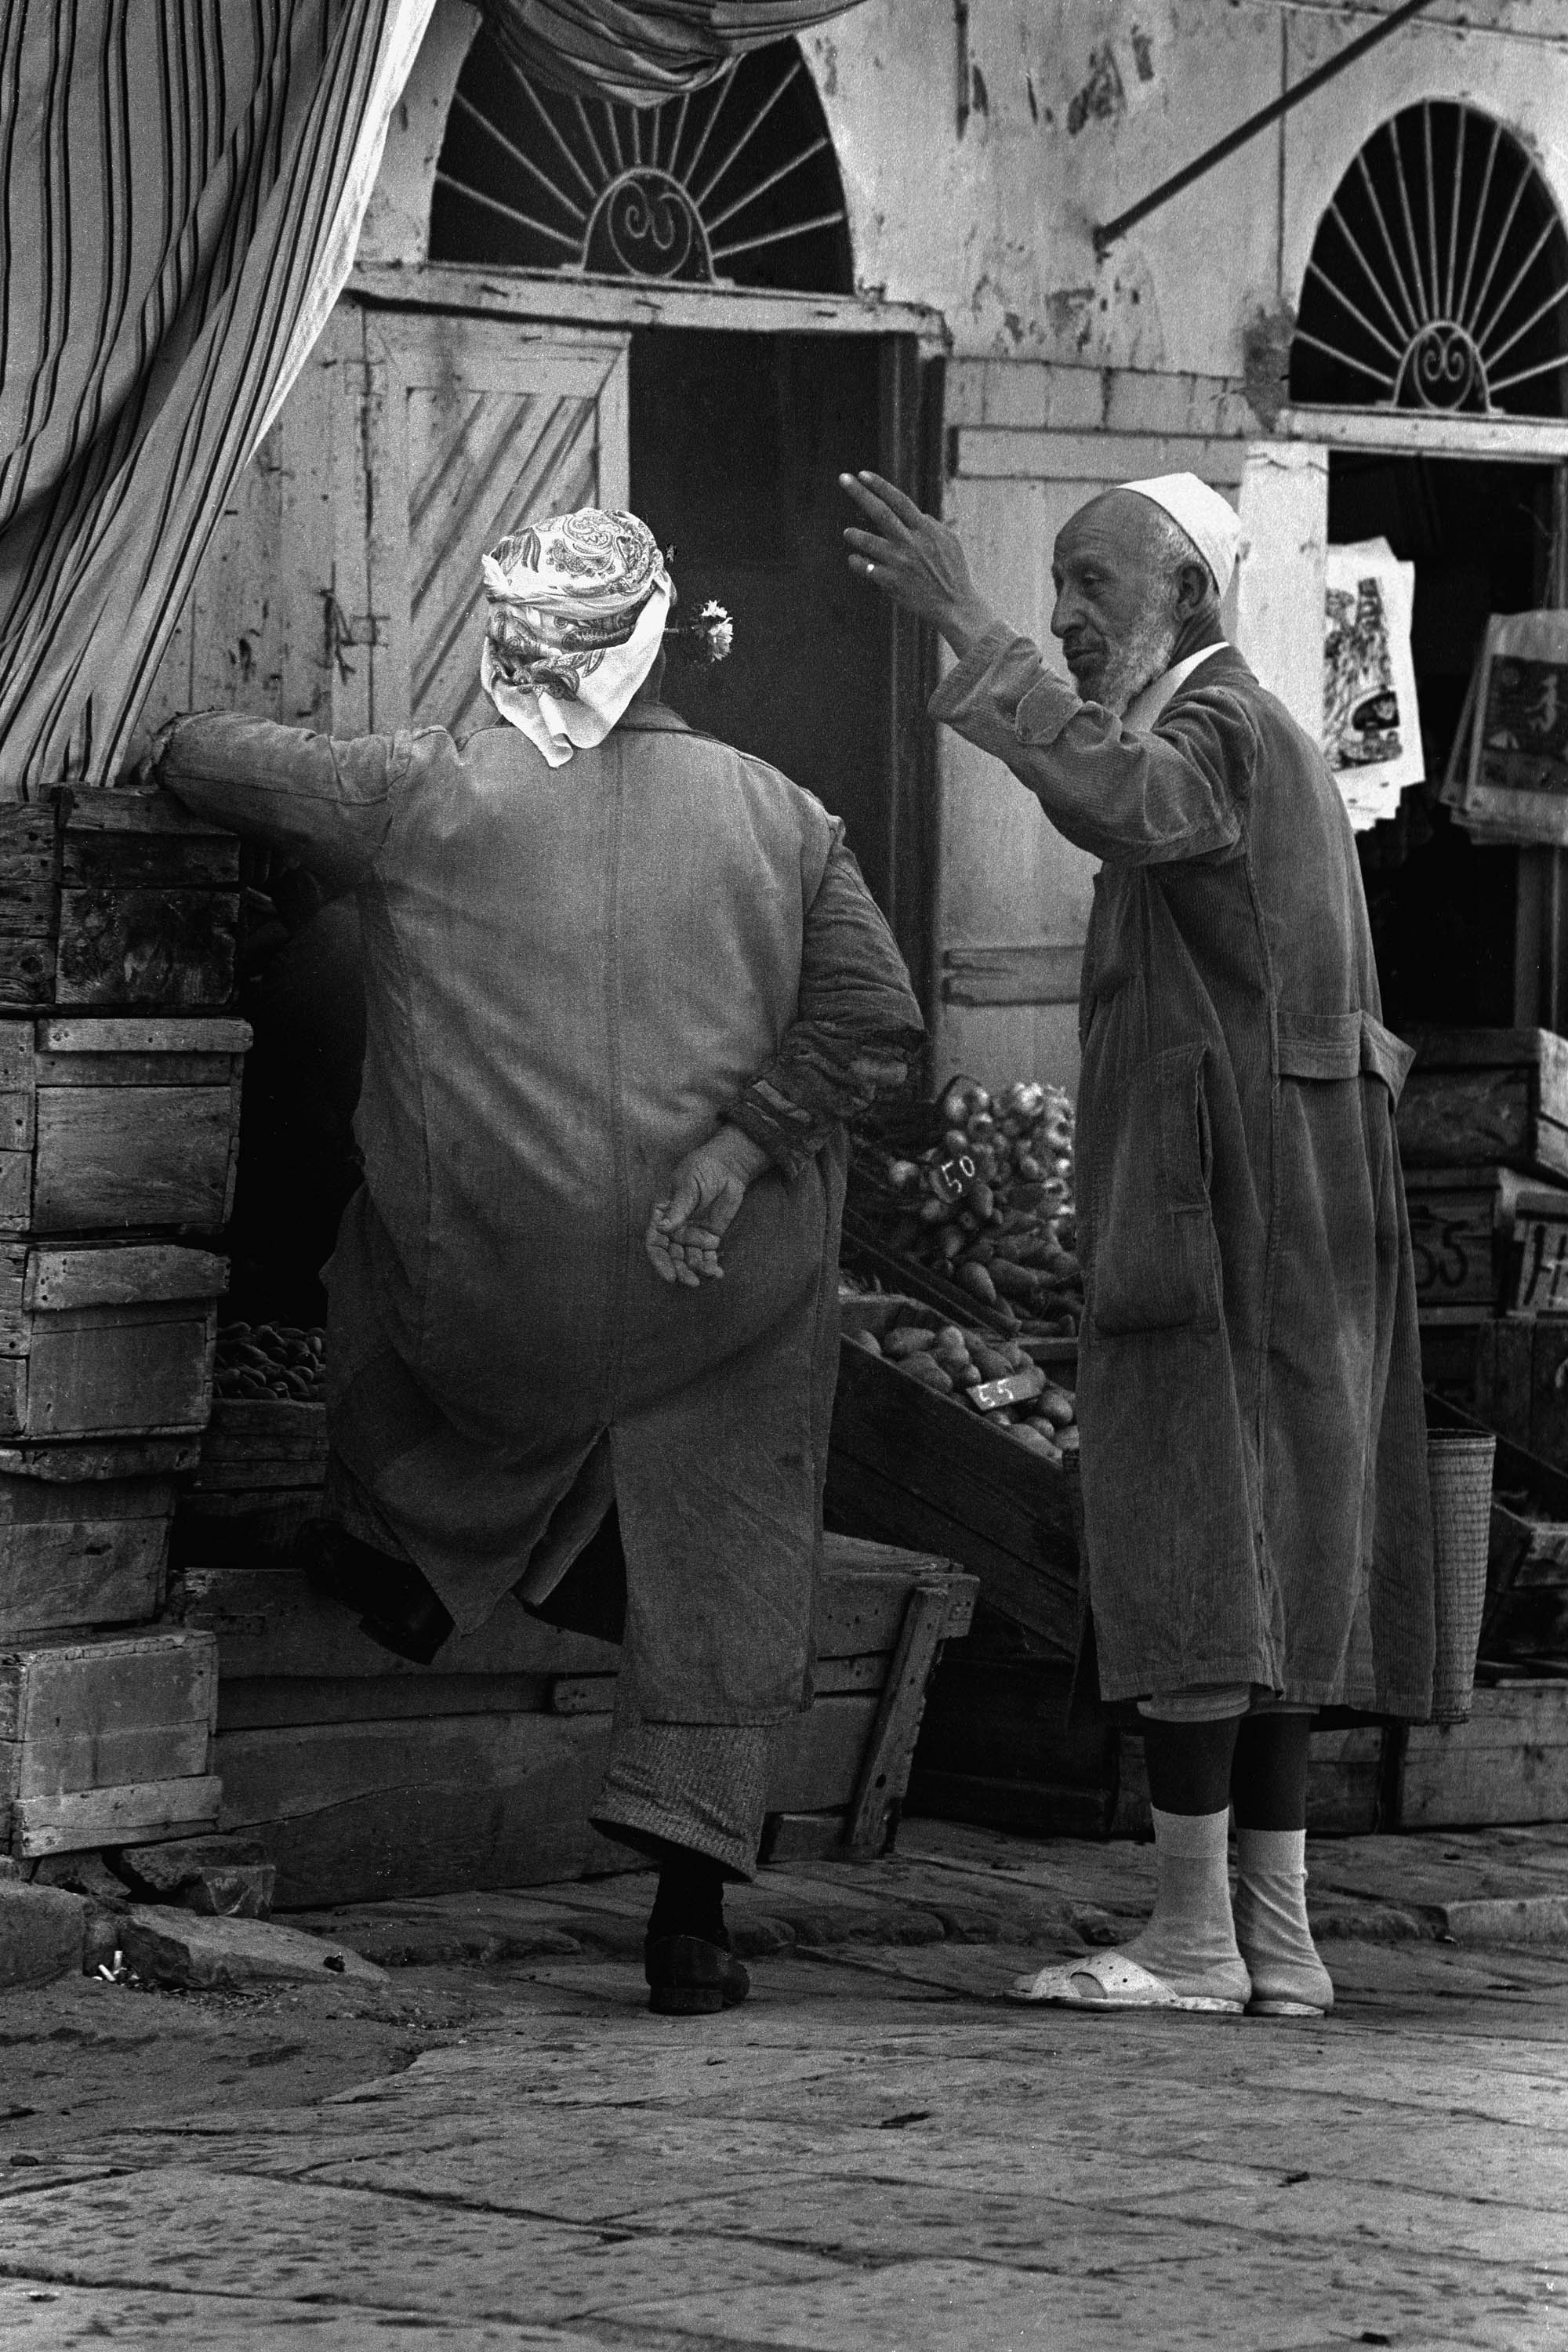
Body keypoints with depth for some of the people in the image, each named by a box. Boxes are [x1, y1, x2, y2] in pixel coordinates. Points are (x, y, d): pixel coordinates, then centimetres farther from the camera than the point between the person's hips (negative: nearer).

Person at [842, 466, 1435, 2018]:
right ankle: (1276, 1936, 8)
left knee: (1188, 1555, -9)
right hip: (1283, 1228, 10)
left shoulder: (1220, 731, -12)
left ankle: (1193, 1935, -9)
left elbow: (1116, 796, -35)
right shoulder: (1257, 742, 20)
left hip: (1213, 1222, -10)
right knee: (1262, 1570, 8)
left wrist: (963, 626, -38)